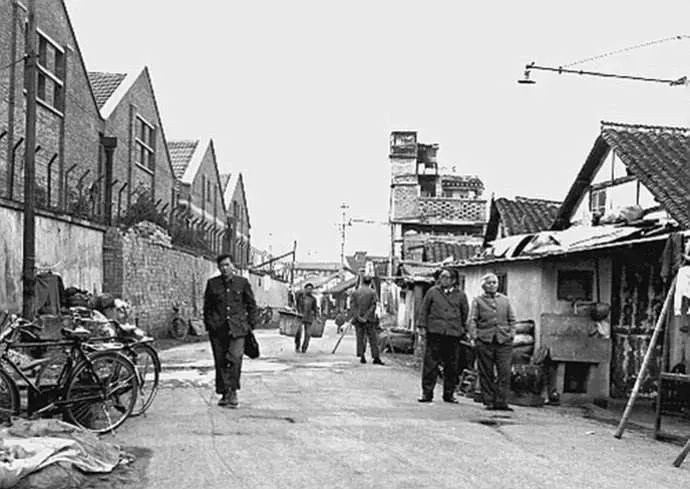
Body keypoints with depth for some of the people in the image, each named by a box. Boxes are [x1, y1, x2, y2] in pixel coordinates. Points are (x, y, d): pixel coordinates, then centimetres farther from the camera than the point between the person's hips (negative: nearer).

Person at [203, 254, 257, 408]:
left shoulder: (242, 282, 5)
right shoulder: (212, 284, 8)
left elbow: (251, 304, 12)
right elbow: (207, 306, 15)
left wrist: (251, 324, 7)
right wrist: (209, 325, 9)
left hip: (237, 328, -2)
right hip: (218, 329, 2)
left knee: (235, 358, -15)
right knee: (220, 362, 4)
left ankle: (232, 391, -1)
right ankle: (224, 393, 14)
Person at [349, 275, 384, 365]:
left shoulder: (355, 293, 3)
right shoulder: (372, 293, -1)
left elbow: (352, 307, -4)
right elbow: (373, 307, -9)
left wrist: (358, 317, -10)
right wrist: (366, 317, -11)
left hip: (358, 320, 2)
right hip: (369, 320, -2)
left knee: (360, 338, 8)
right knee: (373, 339, 2)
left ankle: (362, 357, 3)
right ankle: (376, 357, -4)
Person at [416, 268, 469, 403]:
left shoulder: (460, 295, 9)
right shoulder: (432, 292, 7)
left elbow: (465, 314, 14)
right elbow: (424, 309, 8)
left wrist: (464, 330, 9)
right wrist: (422, 326, 1)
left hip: (454, 334, 1)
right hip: (434, 332, -1)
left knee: (452, 366, 5)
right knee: (430, 364, -2)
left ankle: (449, 394, 16)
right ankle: (427, 393, 5)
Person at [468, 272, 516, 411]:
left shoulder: (505, 300, 17)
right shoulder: (478, 301, 9)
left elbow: (512, 320, 17)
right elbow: (472, 320, 3)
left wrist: (511, 334, 3)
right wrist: (475, 336, -9)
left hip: (504, 342, 1)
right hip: (485, 341, -1)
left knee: (505, 372, -7)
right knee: (486, 373, 2)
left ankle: (501, 402, -3)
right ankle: (488, 401, 10)